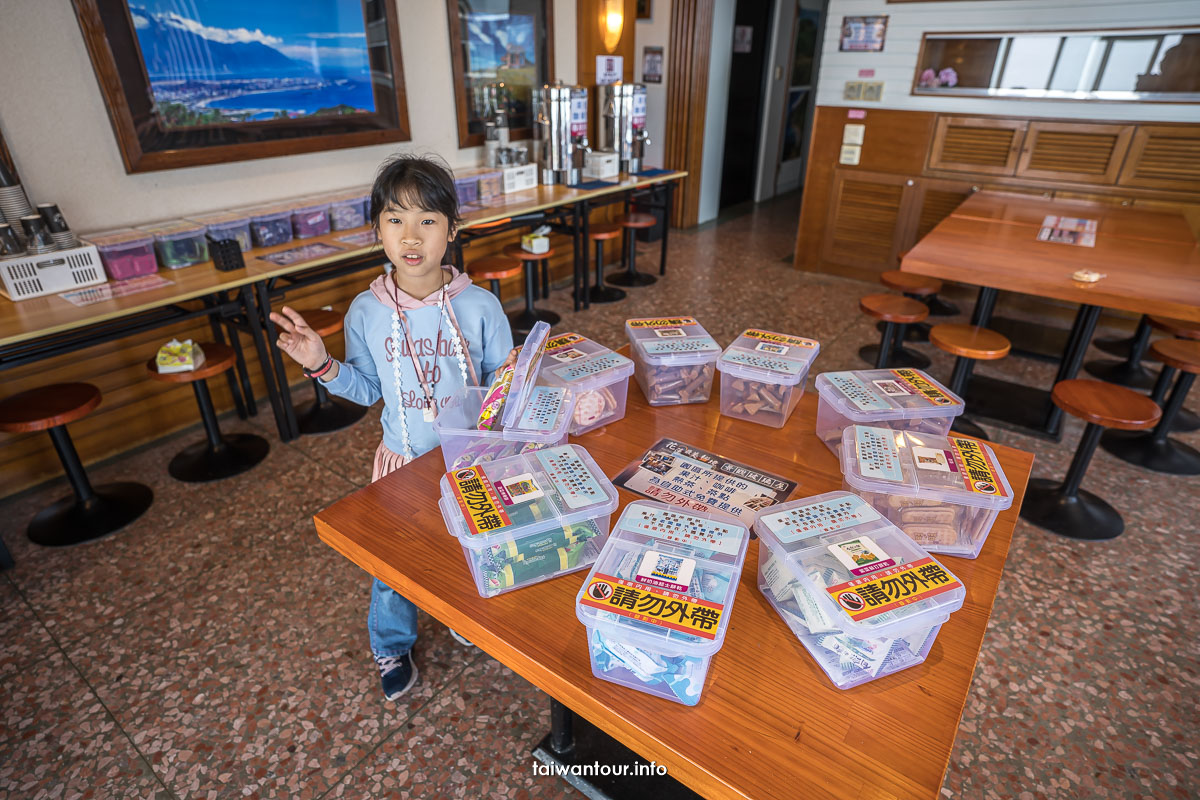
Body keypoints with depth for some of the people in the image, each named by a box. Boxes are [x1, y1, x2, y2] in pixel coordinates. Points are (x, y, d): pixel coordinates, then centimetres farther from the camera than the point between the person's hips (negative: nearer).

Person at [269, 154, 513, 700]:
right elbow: (367, 389, 3)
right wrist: (322, 366, -12)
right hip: (403, 459, 1)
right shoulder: (366, 312, -9)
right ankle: (392, 648, 45)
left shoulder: (479, 306, -14)